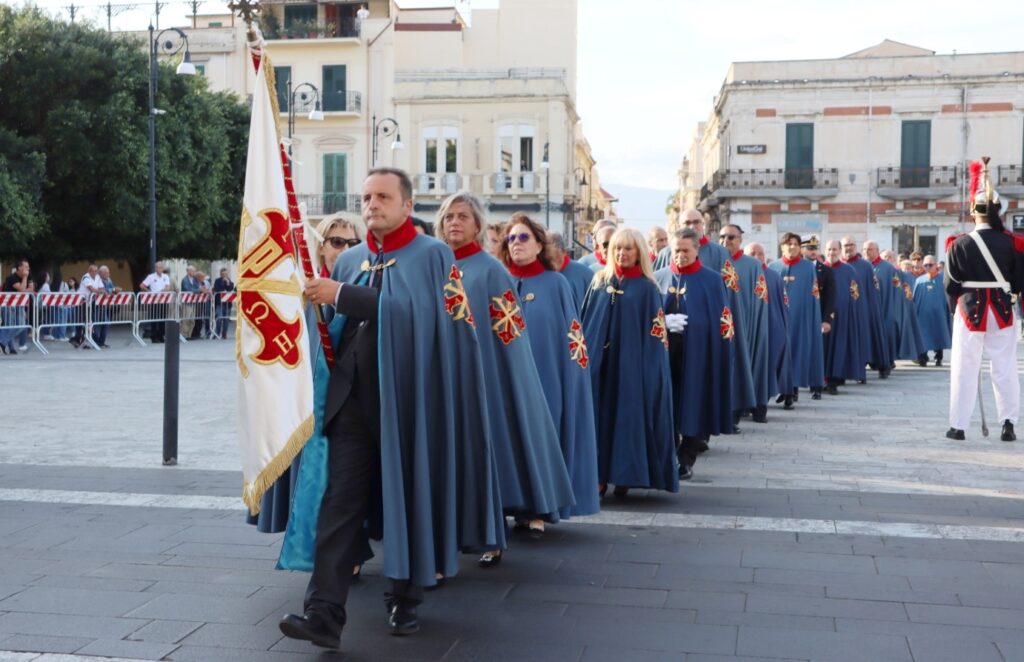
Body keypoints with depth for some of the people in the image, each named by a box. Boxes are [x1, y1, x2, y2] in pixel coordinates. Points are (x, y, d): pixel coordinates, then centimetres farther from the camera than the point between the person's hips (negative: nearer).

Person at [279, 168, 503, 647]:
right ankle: (324, 612, -8)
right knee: (340, 499, -5)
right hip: (353, 395, 4)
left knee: (408, 498, 6)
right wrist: (317, 307, -6)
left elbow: (412, 311, -18)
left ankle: (403, 599, 22)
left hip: (406, 397, -4)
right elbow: (337, 328, 16)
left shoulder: (432, 256, -1)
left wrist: (342, 295, -18)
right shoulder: (349, 261, 16)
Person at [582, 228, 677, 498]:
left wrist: (648, 368, -9)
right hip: (598, 361, 3)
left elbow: (654, 332, -2)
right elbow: (586, 320, 10)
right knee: (598, 413, 1)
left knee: (627, 414, -2)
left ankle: (624, 476, 8)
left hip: (631, 362, -3)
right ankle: (598, 474, 8)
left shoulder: (647, 288, 1)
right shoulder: (600, 281, 9)